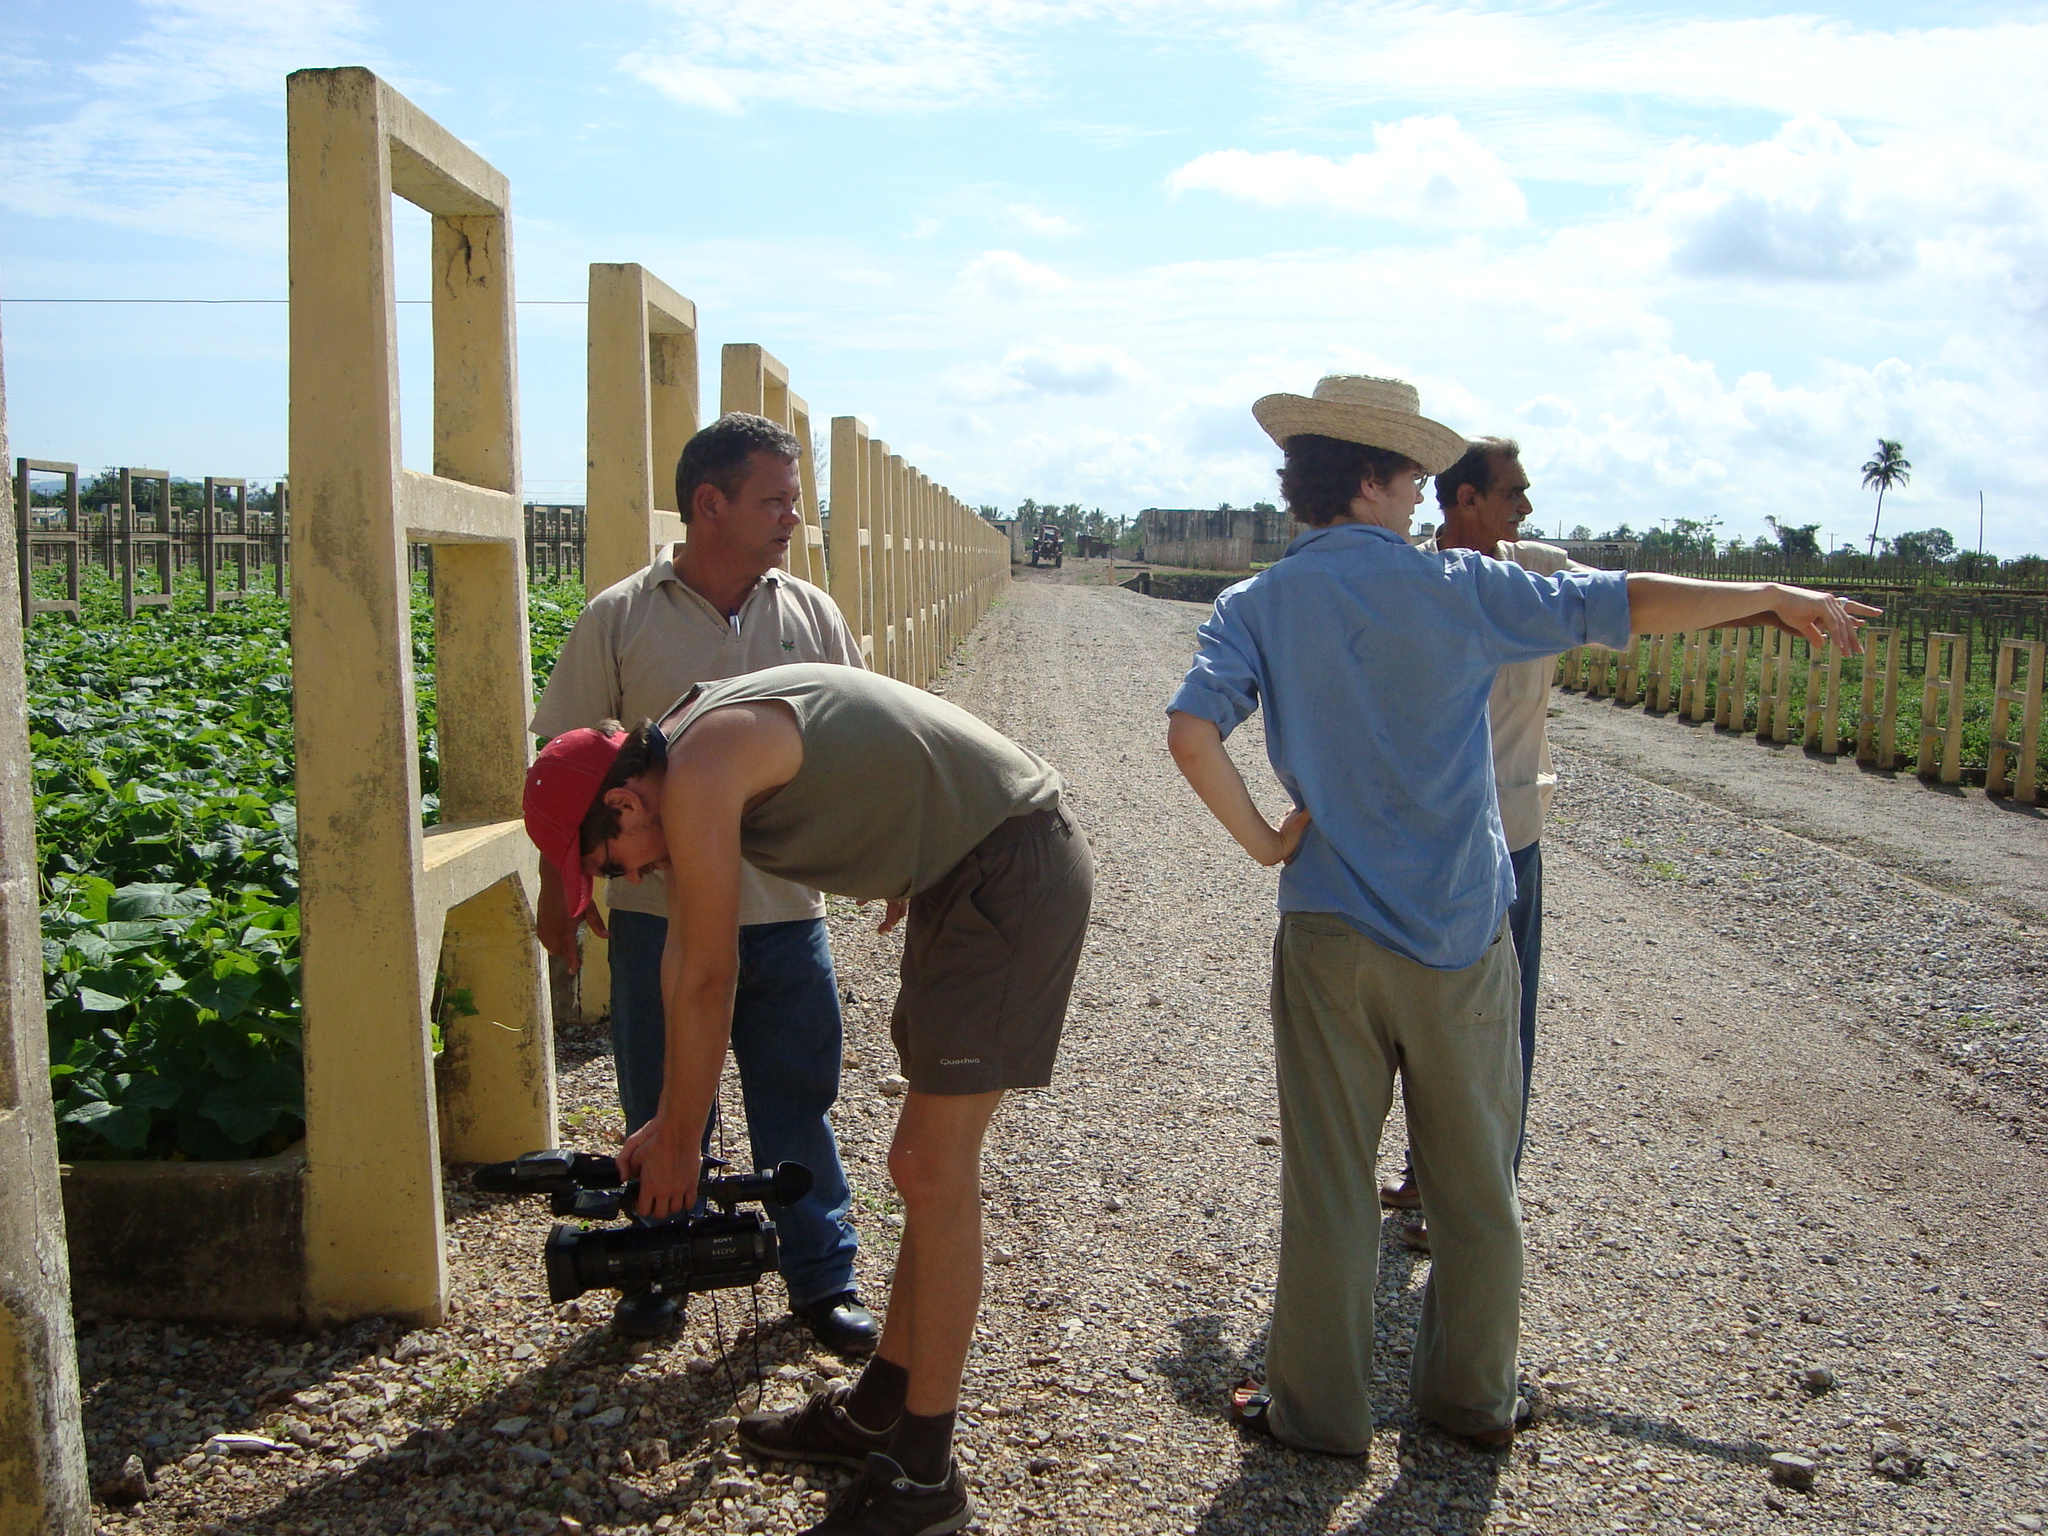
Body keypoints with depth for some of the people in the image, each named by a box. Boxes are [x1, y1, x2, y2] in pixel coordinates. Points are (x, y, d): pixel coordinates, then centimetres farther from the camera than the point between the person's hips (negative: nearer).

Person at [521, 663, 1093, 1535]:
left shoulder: (697, 776, -19)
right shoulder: (692, 749, 11)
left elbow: (705, 982, -12)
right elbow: (684, 959, 17)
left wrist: (678, 1144, 1)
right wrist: (668, 1123, 23)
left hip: (1014, 868, -10)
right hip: (966, 874, 10)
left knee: (934, 1172, -7)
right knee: (926, 1163, 16)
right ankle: (877, 1413, 29)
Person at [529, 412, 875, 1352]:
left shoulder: (812, 616, 4)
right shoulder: (619, 620, -3)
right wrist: (559, 885, -2)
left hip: (786, 913, 2)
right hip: (658, 913, -1)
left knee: (798, 1101, 10)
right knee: (661, 1106, 13)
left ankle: (823, 1280, 24)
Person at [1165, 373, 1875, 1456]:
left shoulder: (1254, 607, -3)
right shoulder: (1454, 588, -5)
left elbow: (1190, 730, -19)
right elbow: (1619, 604, 0)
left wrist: (1262, 840, -5)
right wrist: (1776, 598, 13)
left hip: (1330, 931, 0)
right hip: (1461, 931, 0)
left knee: (1327, 1183, 11)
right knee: (1474, 1181, 16)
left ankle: (1319, 1409, 22)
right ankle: (1471, 1396, 31)